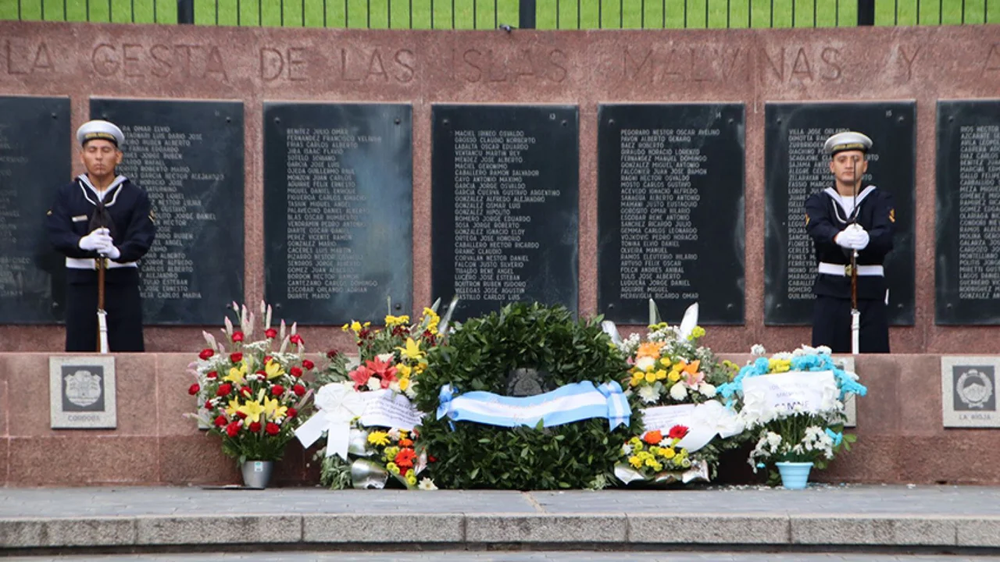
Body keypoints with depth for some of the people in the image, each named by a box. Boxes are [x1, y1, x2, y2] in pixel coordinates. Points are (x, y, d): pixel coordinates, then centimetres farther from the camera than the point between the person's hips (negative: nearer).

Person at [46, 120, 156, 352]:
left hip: (123, 282, -1)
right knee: (78, 350, 1)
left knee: (129, 350, -2)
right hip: (81, 282, 1)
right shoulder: (66, 194, 8)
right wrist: (84, 242, -28)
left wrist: (118, 251, -29)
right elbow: (57, 234, -6)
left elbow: (142, 238, -8)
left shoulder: (135, 195, 4)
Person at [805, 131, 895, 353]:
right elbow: (817, 229, -14)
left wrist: (866, 238, -37)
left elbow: (886, 235, -12)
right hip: (830, 293, 0)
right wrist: (839, 237, -38)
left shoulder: (880, 199, 7)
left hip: (871, 293, 0)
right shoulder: (818, 201, 9)